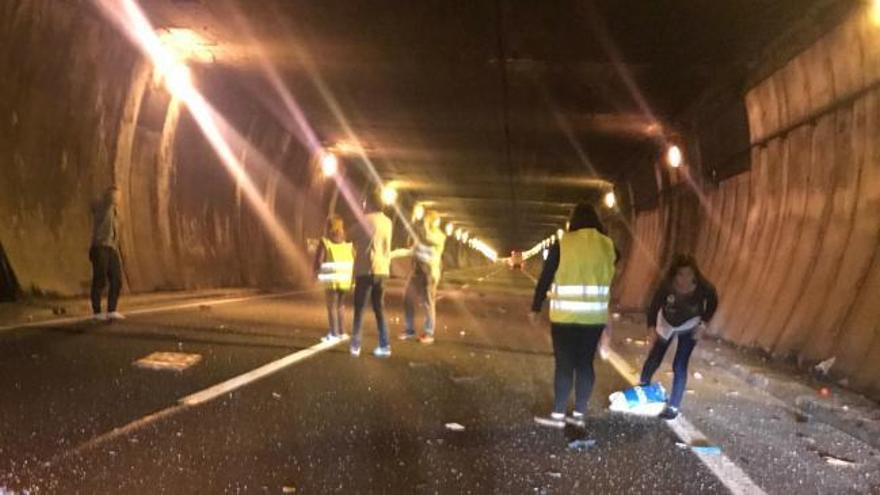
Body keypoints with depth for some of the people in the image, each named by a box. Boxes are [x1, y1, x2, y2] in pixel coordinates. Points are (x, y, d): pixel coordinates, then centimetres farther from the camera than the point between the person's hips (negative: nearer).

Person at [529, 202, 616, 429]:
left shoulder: (563, 244, -7)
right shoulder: (607, 245, 3)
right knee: (585, 363, 10)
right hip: (595, 316, 3)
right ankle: (579, 414, 14)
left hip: (566, 315, -3)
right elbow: (610, 278, 12)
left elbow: (545, 278, -3)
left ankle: (558, 414, 6)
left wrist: (535, 308, 5)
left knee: (564, 364, 2)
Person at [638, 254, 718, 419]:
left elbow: (713, 302, -11)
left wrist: (703, 322, -18)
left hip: (689, 326, -1)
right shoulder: (666, 285, -34)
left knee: (679, 366, -8)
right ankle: (642, 386, 45)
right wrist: (651, 326, -35)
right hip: (666, 323, 1)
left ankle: (674, 406, 5)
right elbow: (655, 305, -22)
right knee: (655, 358, 17)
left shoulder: (703, 287, -33)